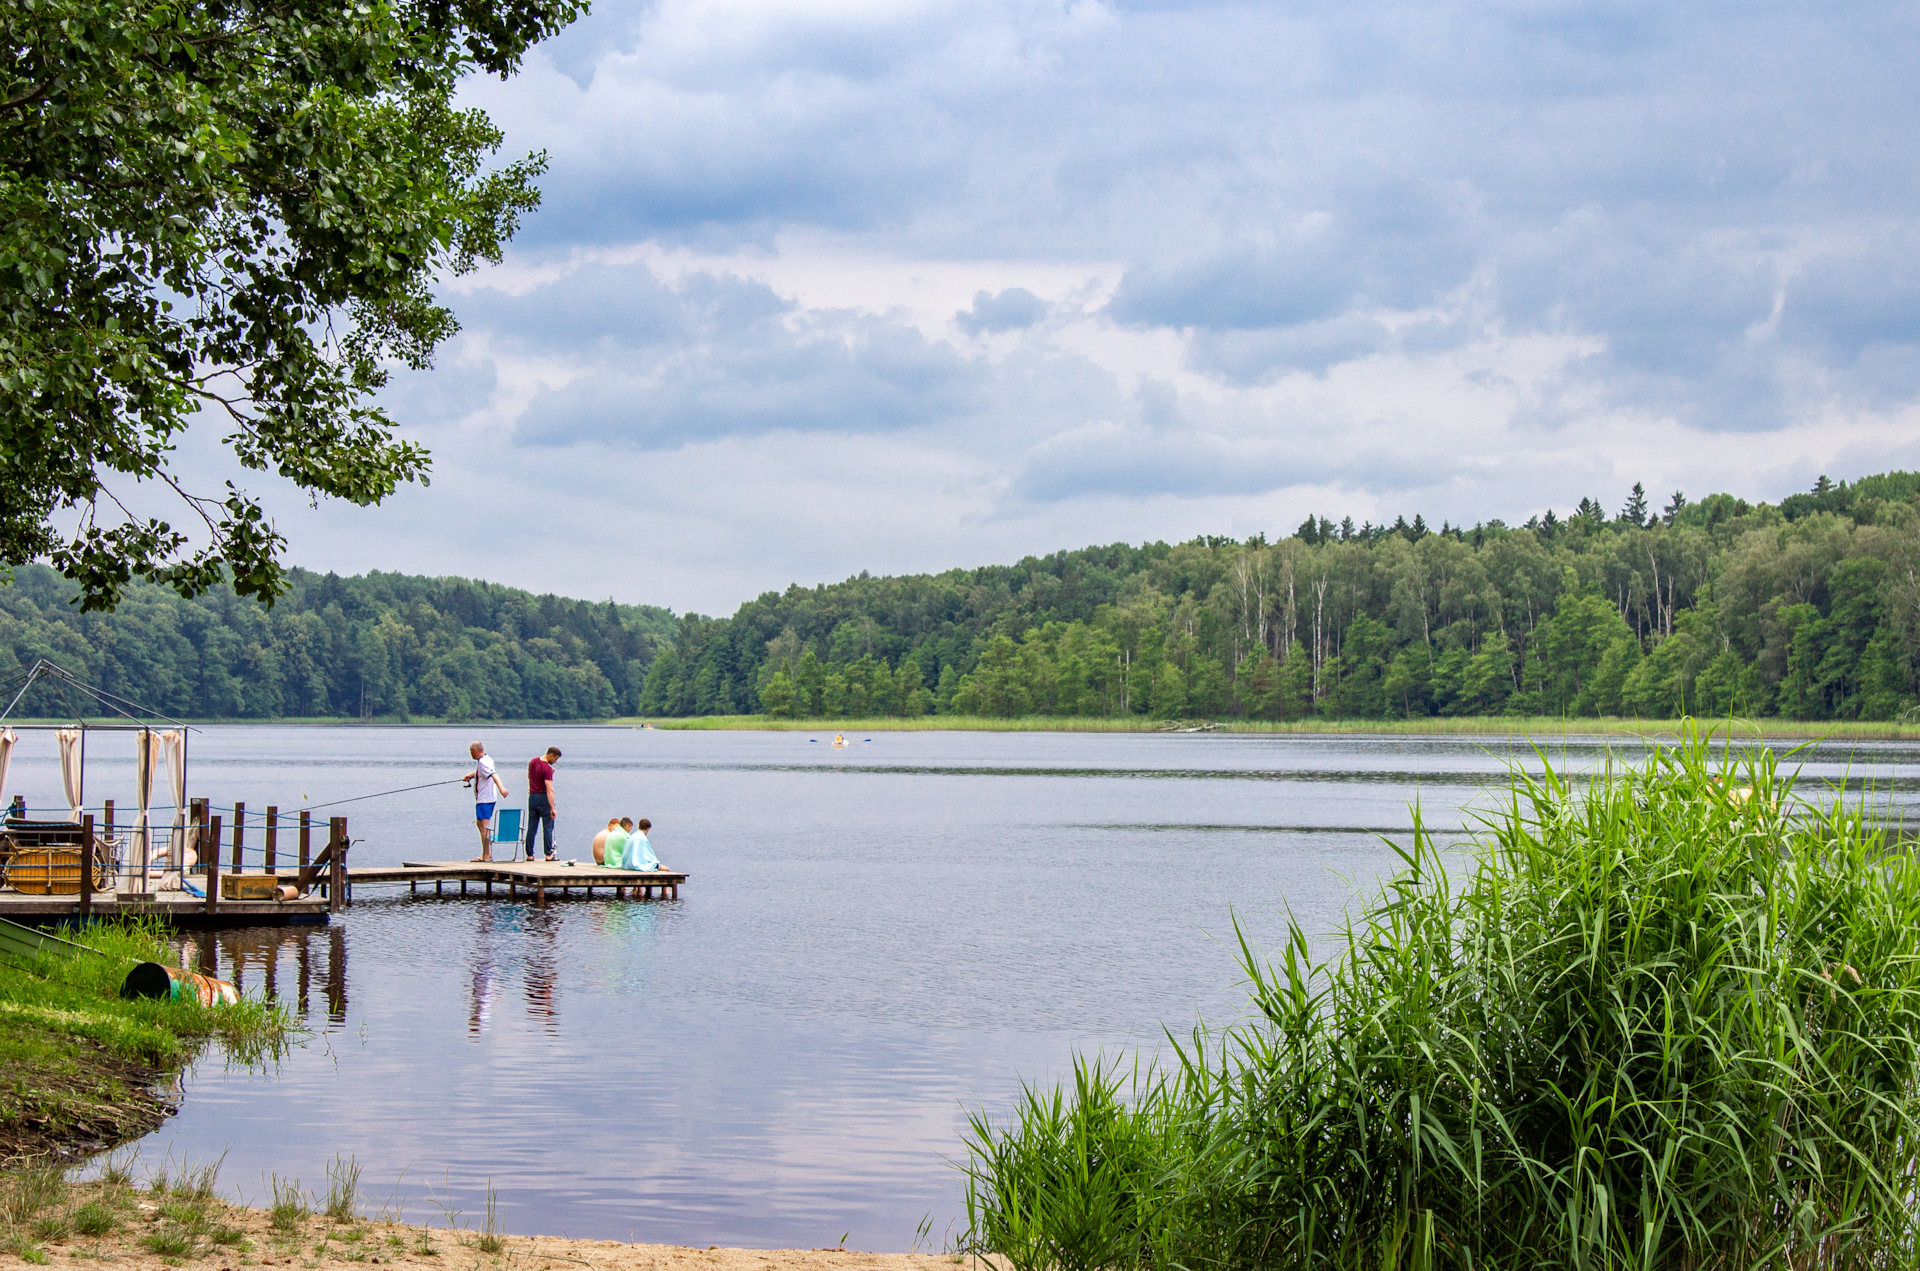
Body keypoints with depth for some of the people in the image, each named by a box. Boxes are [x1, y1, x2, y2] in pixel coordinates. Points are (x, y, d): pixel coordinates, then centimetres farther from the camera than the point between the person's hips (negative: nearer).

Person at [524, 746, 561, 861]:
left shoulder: (533, 762, 6)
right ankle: (549, 854, -1)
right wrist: (553, 808, -26)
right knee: (548, 827, 1)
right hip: (543, 797, -7)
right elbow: (549, 790, -24)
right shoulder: (547, 769, -17)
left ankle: (529, 854, 8)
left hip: (532, 796, 7)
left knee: (531, 827, 8)